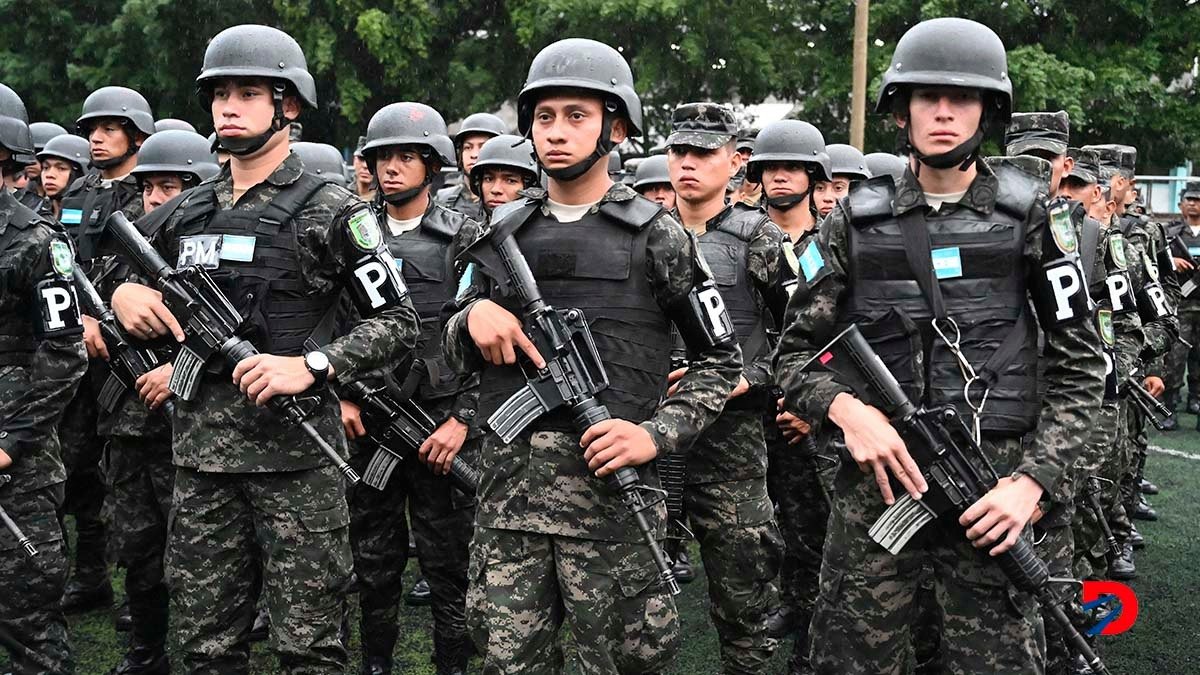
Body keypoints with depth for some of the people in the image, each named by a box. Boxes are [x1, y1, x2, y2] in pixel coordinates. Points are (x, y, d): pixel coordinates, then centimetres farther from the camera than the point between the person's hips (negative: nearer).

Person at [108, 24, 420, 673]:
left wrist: (311, 365, -17)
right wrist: (122, 292, 3)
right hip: (200, 453, 5)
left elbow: (398, 324, -4)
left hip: (294, 453, -5)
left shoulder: (331, 212, -3)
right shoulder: (184, 213, 12)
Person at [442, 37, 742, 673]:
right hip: (508, 484, 3)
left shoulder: (656, 235, 0)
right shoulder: (504, 231, 11)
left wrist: (657, 434, -10)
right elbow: (456, 353, 18)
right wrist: (473, 315, -5)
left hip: (609, 488, -3)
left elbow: (720, 359, 3)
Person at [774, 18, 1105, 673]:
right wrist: (844, 407, -15)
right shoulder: (856, 221, 4)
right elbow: (795, 353, 7)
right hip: (875, 480, 1)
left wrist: (1031, 481, -8)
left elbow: (1079, 363, 3)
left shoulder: (1028, 215, 2)